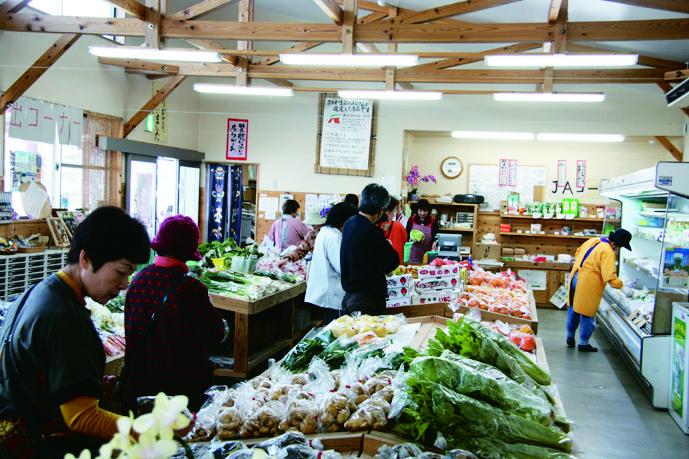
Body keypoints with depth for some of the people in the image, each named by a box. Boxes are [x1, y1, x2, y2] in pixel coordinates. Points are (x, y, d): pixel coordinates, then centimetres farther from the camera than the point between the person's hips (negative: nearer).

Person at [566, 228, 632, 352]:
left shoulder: (593, 240, 6)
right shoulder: (608, 252, -20)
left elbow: (578, 253, 20)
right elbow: (609, 276, -25)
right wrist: (621, 285, -12)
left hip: (575, 278, 9)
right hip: (588, 285, -9)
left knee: (573, 309, 22)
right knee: (587, 314, 6)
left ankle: (570, 337, 35)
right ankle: (583, 343, 16)